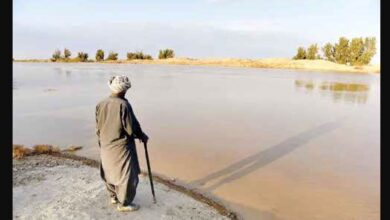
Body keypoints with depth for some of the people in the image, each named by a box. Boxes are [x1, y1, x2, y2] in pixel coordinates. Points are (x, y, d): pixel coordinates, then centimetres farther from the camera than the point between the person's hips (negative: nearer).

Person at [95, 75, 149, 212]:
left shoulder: (100, 105, -2)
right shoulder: (123, 105, -23)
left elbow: (98, 128, 5)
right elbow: (132, 127, -19)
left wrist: (101, 143, 18)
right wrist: (142, 136, -2)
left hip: (106, 147, 7)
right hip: (122, 148, -7)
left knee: (110, 172, 23)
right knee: (127, 175, 8)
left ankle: (114, 197, 41)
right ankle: (123, 203, 19)